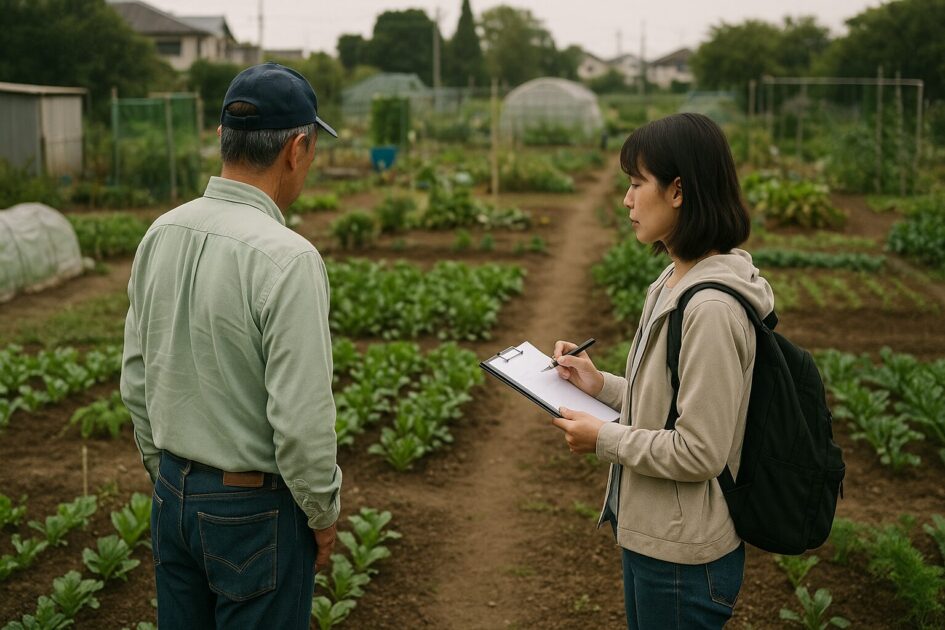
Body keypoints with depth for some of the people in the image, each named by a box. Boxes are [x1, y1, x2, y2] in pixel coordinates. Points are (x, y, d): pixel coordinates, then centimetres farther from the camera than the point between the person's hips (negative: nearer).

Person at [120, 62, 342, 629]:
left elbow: (136, 382, 7)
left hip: (173, 495, 7)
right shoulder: (287, 258, -24)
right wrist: (324, 512, -6)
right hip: (254, 508, -6)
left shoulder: (161, 235, -2)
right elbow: (302, 418, -22)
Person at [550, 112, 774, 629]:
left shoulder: (712, 308, -26)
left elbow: (699, 454, -25)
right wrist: (603, 386, 4)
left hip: (683, 558, -9)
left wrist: (603, 439, -15)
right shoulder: (675, 284, 5)